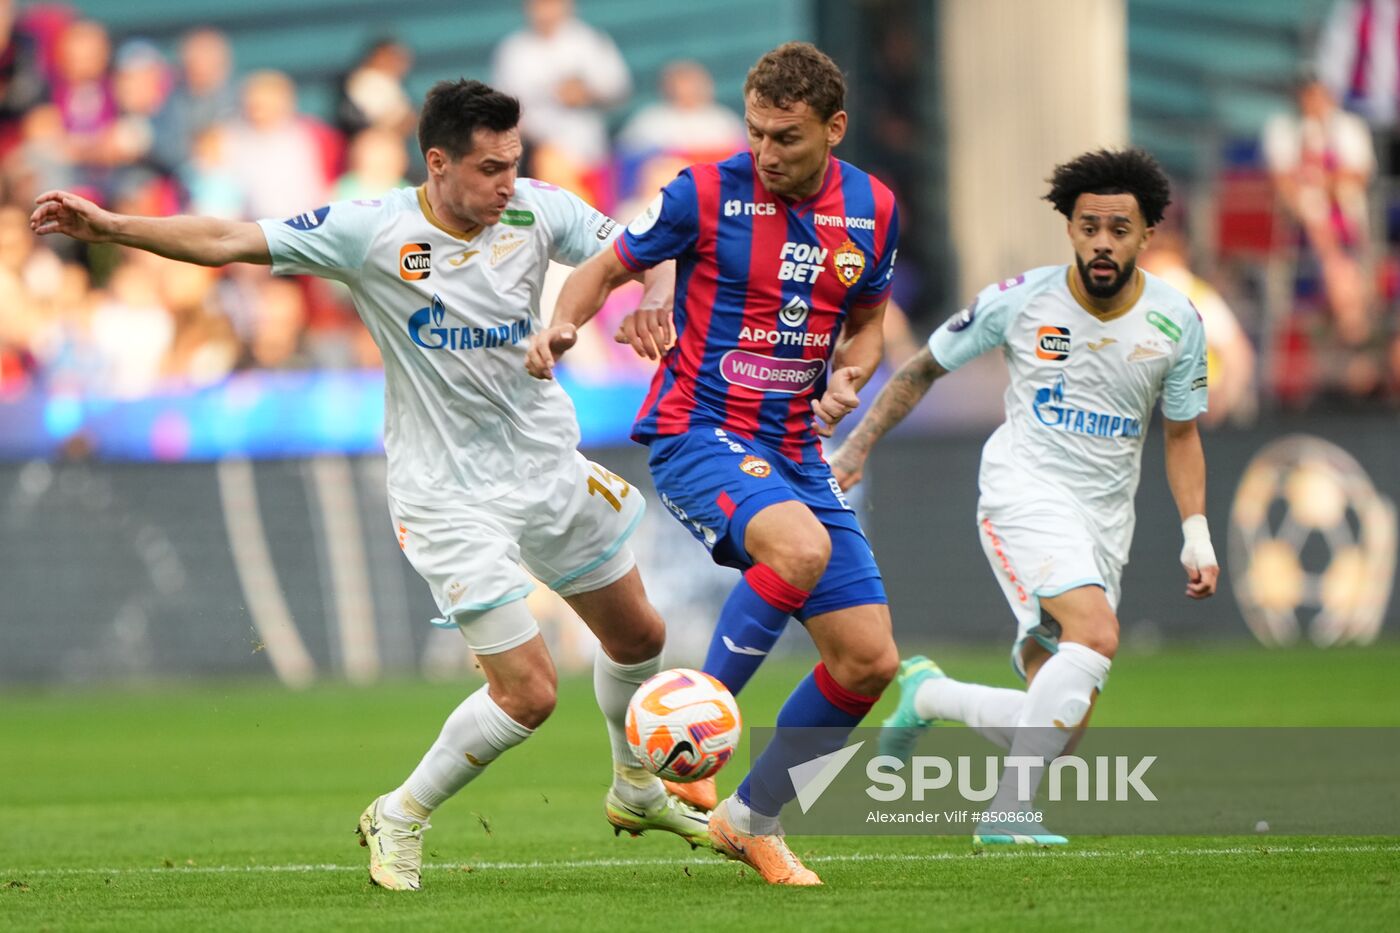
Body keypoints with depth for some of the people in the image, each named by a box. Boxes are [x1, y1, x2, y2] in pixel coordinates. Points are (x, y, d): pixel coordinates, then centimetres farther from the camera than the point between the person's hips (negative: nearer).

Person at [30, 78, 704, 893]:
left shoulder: (538, 211, -8)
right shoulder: (375, 233, -18)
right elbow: (227, 242, -18)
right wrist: (109, 227, -25)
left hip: (551, 466, 6)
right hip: (452, 497, -6)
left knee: (638, 635, 20)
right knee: (526, 692, -12)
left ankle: (637, 791, 48)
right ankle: (401, 820, 9)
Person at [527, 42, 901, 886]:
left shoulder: (873, 212, 3)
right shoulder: (707, 193, -10)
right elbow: (609, 267, 2)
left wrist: (849, 376, -4)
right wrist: (563, 325, -19)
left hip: (796, 451, 6)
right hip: (701, 435, -6)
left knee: (871, 661, 0)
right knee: (801, 547, -36)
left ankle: (753, 818, 18)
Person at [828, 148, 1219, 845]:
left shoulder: (1176, 322, 2)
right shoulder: (1020, 301, -5)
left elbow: (1181, 435, 13)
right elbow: (926, 368, 10)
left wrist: (1196, 534, 3)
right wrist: (859, 444, 5)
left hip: (1105, 523, 4)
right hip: (1025, 492, -4)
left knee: (1060, 725, -2)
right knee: (1098, 634, -31)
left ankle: (926, 693, 25)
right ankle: (1008, 812, -26)